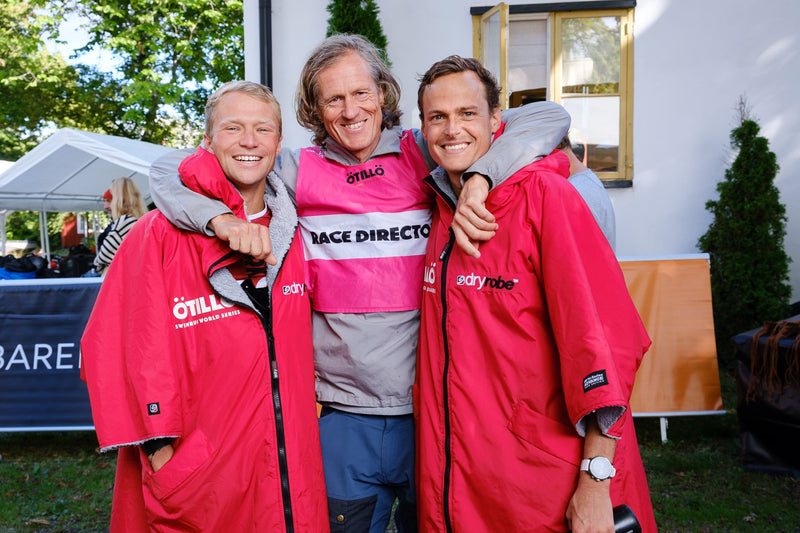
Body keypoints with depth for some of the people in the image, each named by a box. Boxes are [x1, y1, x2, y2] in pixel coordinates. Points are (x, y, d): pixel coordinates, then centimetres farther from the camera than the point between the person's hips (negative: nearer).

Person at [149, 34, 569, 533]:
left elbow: (548, 119, -7)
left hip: (433, 414, 0)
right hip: (344, 418, 0)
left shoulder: (424, 154, -2)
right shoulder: (299, 171, 0)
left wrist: (479, 178, -23)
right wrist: (224, 220, -17)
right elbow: (168, 173, 2)